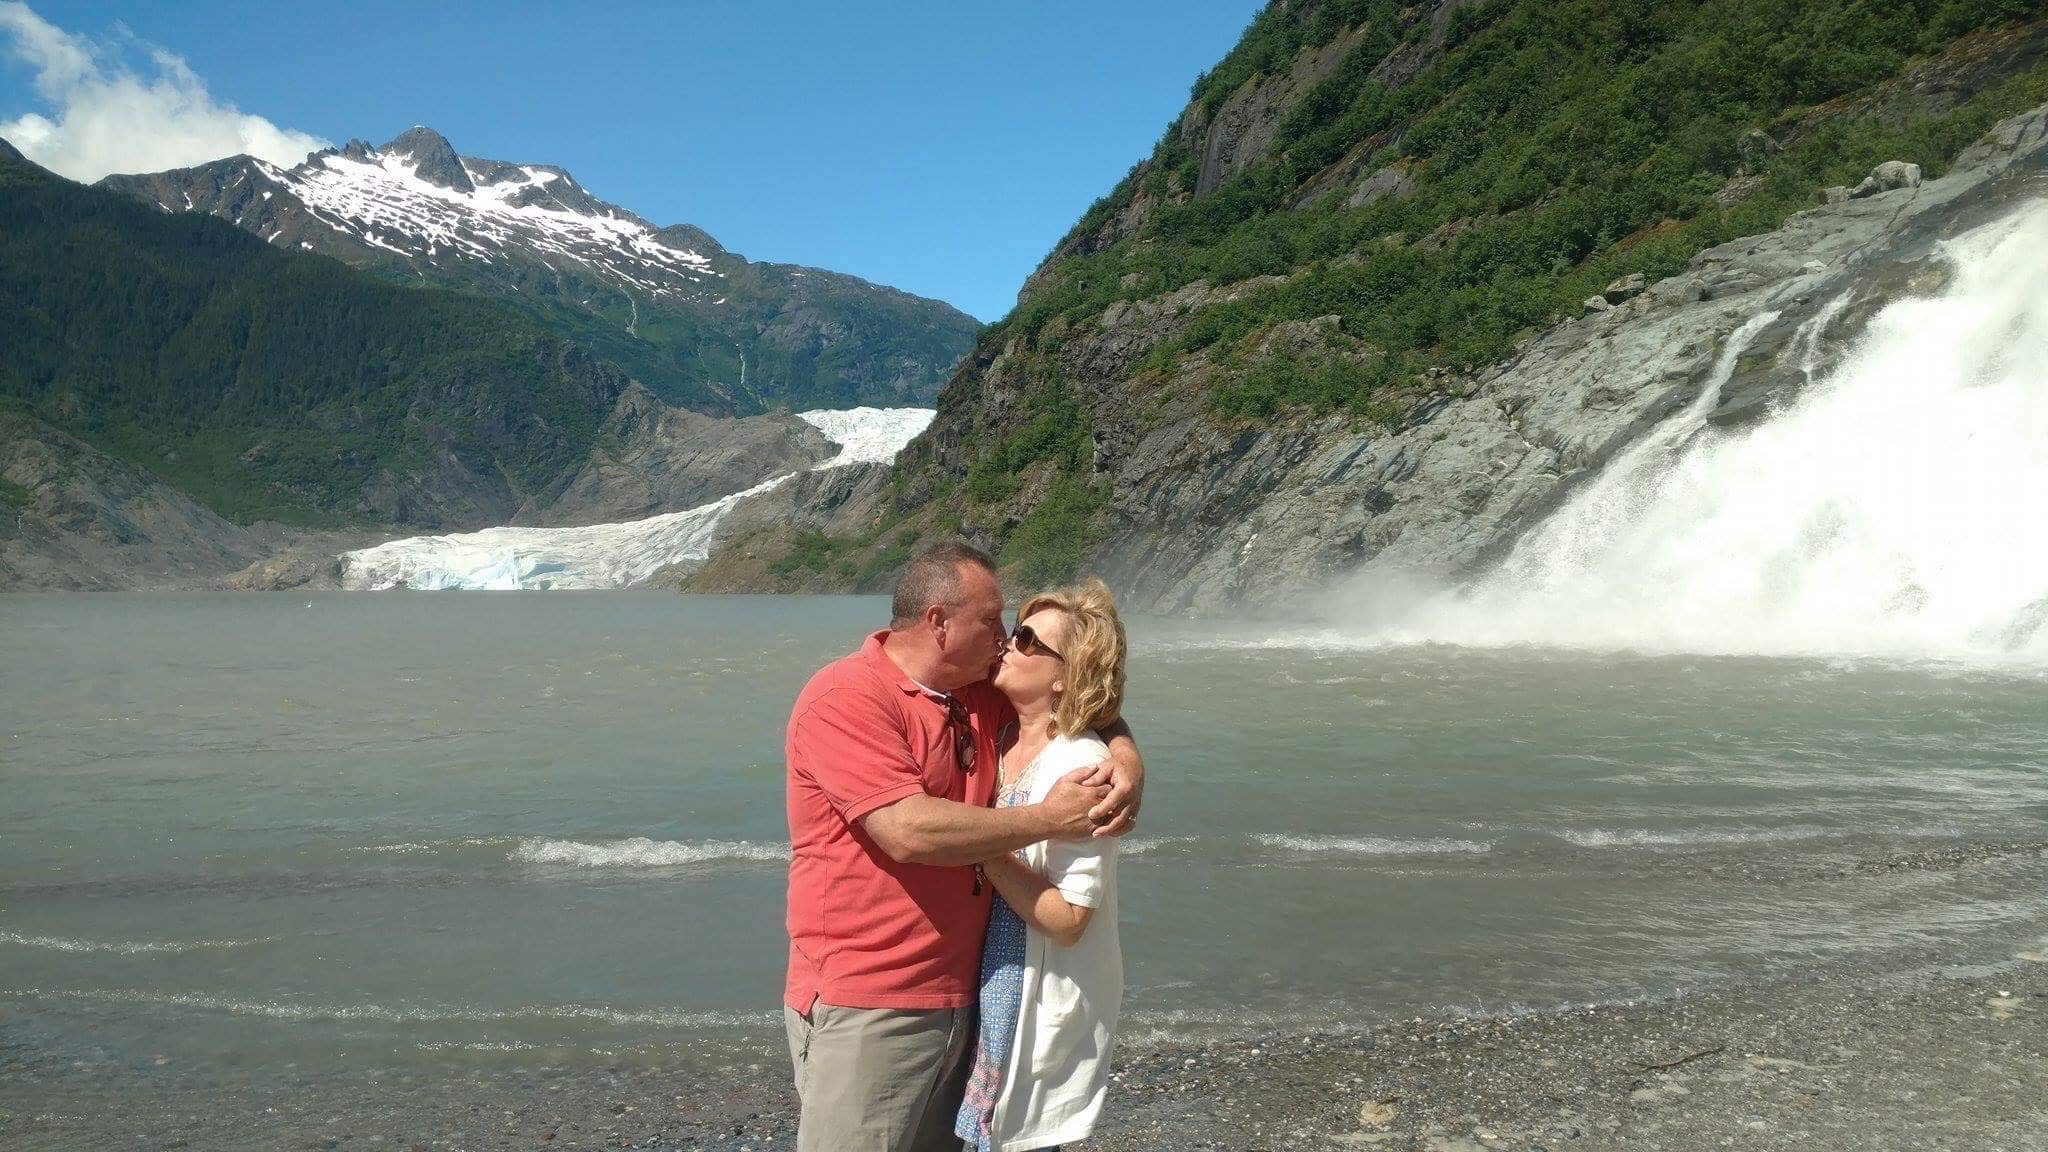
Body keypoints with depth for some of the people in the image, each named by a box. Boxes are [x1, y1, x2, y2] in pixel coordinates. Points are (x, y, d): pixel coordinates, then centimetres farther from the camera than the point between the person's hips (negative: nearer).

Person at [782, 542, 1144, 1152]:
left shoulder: (982, 694, 8)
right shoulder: (846, 697, -16)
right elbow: (909, 831, -26)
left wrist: (1126, 756, -2)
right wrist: (1050, 819, -19)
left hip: (959, 998, 8)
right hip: (866, 1011, -8)